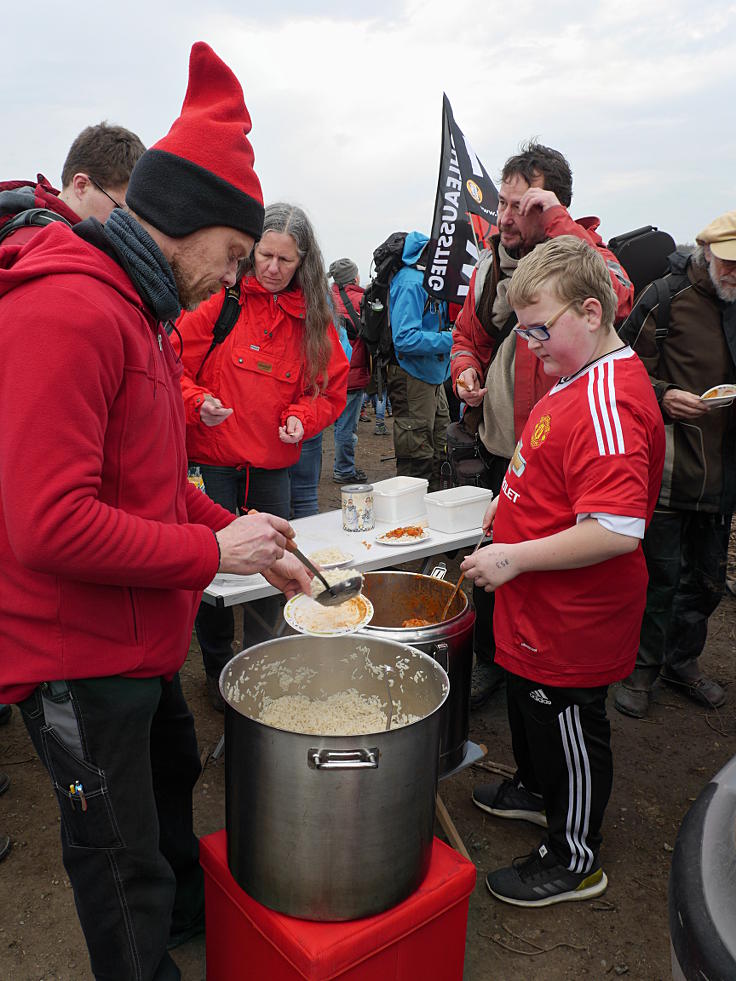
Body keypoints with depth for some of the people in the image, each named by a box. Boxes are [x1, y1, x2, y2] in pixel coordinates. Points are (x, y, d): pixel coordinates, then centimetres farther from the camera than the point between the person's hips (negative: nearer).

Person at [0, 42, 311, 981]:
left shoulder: (132, 307, 11)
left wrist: (243, 535, 5)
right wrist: (213, 552, -21)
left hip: (141, 640, 10)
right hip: (79, 655, -10)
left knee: (171, 776, 29)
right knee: (122, 863, 10)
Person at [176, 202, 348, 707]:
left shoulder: (313, 319, 5)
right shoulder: (221, 298, -5)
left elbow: (331, 390, 10)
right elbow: (175, 366, -4)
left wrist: (302, 416, -8)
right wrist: (197, 401, -21)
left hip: (273, 466, 3)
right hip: (211, 461, -3)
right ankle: (218, 667, 27)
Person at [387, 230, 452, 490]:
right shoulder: (411, 282, -18)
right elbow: (405, 338, -27)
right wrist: (451, 339, -26)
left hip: (434, 375, 10)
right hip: (413, 378, -10)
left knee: (439, 453, 17)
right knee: (416, 462, -2)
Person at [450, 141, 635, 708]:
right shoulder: (491, 263, 8)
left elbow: (613, 299, -35)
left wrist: (556, 218, -28)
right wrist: (465, 369, -1)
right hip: (498, 446, 6)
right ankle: (489, 661, 38)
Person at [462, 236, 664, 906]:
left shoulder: (608, 404, -28)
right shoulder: (579, 379, 6)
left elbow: (617, 531, -34)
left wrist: (515, 557, -28)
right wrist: (515, 500, 9)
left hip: (573, 620, -10)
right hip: (538, 608, 10)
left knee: (570, 730, 10)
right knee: (529, 705, 28)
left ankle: (574, 860, 32)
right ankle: (536, 790, 54)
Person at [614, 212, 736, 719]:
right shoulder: (668, 299, -8)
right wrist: (663, 396, -23)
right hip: (668, 465, -6)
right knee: (660, 573, 1)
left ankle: (682, 661, 36)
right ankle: (641, 669, 21)